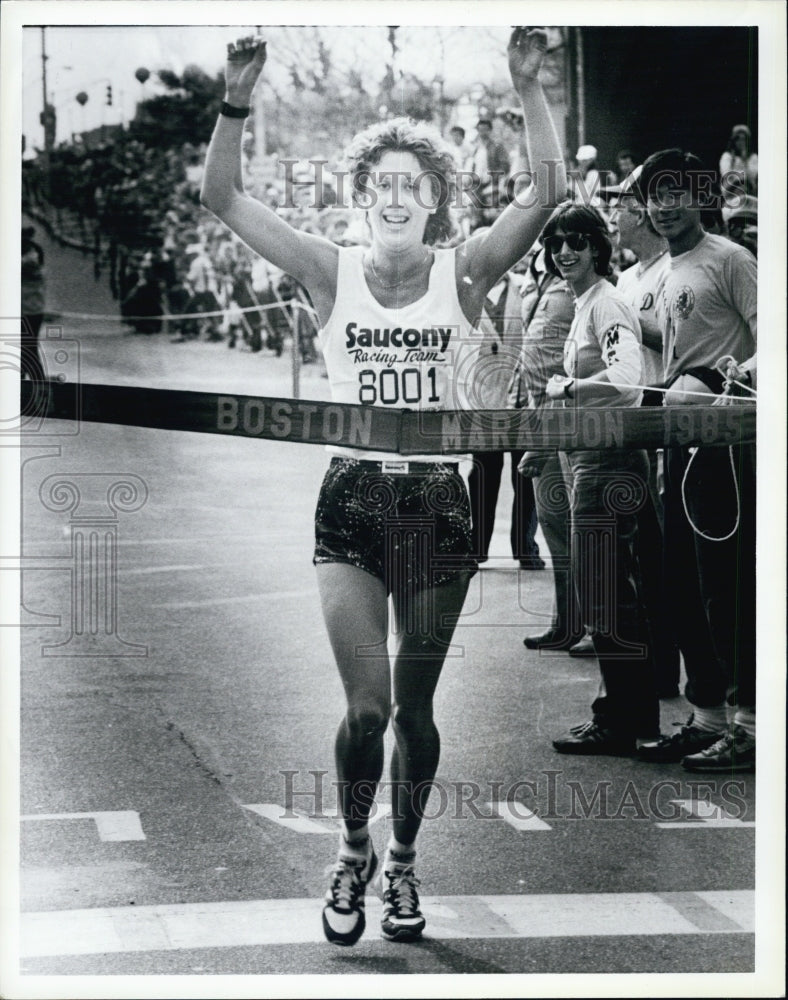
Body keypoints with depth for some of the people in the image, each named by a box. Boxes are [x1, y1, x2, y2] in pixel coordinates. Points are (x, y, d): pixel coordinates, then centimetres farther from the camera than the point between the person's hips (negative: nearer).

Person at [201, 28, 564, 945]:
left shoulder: (464, 274, -1)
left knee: (415, 707, 9)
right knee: (368, 704, -11)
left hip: (438, 502, 1)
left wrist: (528, 87, -22)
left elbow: (547, 190, -13)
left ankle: (402, 864, 29)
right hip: (351, 499, 0)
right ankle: (352, 852, 16)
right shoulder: (333, 273, 0)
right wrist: (237, 101, -19)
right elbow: (222, 198, -7)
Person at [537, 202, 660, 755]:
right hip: (593, 460, 11)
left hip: (608, 462, -11)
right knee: (616, 594, 16)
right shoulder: (587, 304, 16)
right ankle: (639, 711, 24)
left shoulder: (606, 304, -14)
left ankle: (618, 723, 2)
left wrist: (565, 387, -18)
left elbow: (625, 380, -30)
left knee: (604, 597, -5)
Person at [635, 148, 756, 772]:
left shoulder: (729, 259, -5)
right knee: (684, 581, 10)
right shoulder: (668, 278, 20)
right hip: (682, 439, 9)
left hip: (724, 435, -9)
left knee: (727, 579, -8)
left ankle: (750, 725, -4)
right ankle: (706, 716, 18)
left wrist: (713, 387, -26)